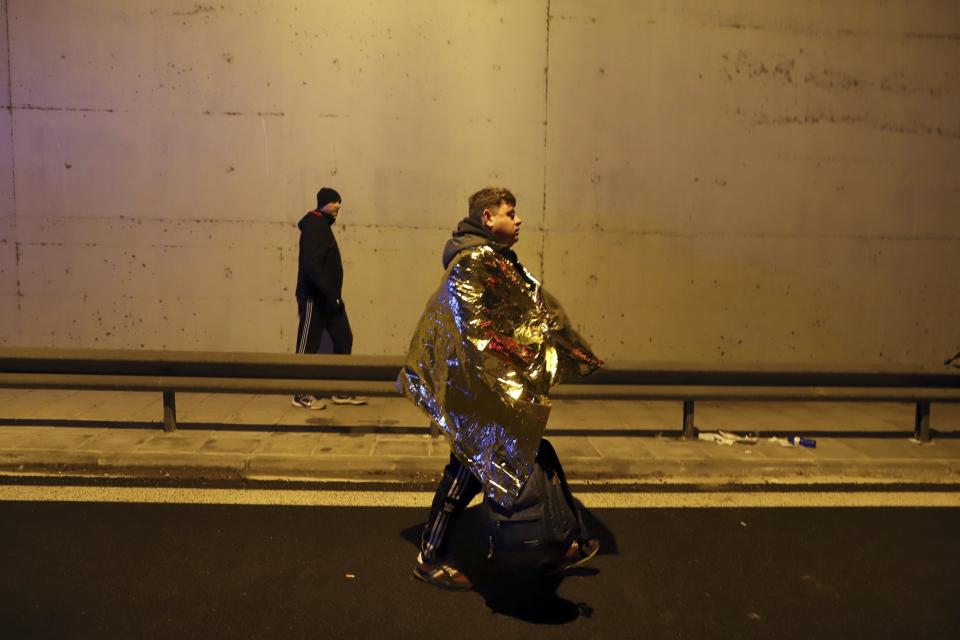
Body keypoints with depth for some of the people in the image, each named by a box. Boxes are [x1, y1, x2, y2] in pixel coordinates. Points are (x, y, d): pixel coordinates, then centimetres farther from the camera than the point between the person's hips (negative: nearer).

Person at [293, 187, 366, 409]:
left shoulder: (323, 226, 16)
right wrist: (332, 294, -24)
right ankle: (302, 395, 10)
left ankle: (342, 392, 16)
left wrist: (334, 295, 15)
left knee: (344, 340, 9)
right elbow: (312, 266, -24)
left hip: (327, 297, 10)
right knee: (308, 346, -1)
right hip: (314, 298, -10)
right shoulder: (314, 227, -14)